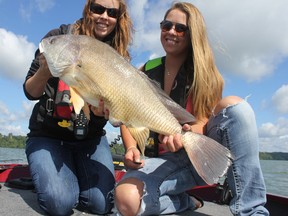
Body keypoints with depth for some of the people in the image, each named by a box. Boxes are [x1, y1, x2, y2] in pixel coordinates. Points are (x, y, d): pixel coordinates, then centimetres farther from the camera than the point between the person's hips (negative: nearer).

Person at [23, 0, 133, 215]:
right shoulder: (59, 38, -6)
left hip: (90, 138, 2)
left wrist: (102, 112, -29)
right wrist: (45, 72, -25)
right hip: (47, 134, -1)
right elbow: (30, 93, -5)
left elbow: (112, 109, -6)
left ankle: (77, 173, 17)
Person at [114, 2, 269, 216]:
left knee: (234, 105, -28)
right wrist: (131, 148, -15)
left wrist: (186, 135, -33)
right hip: (163, 160, 1)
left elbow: (207, 118, -11)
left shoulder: (204, 73, -1)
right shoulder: (147, 71, 4)